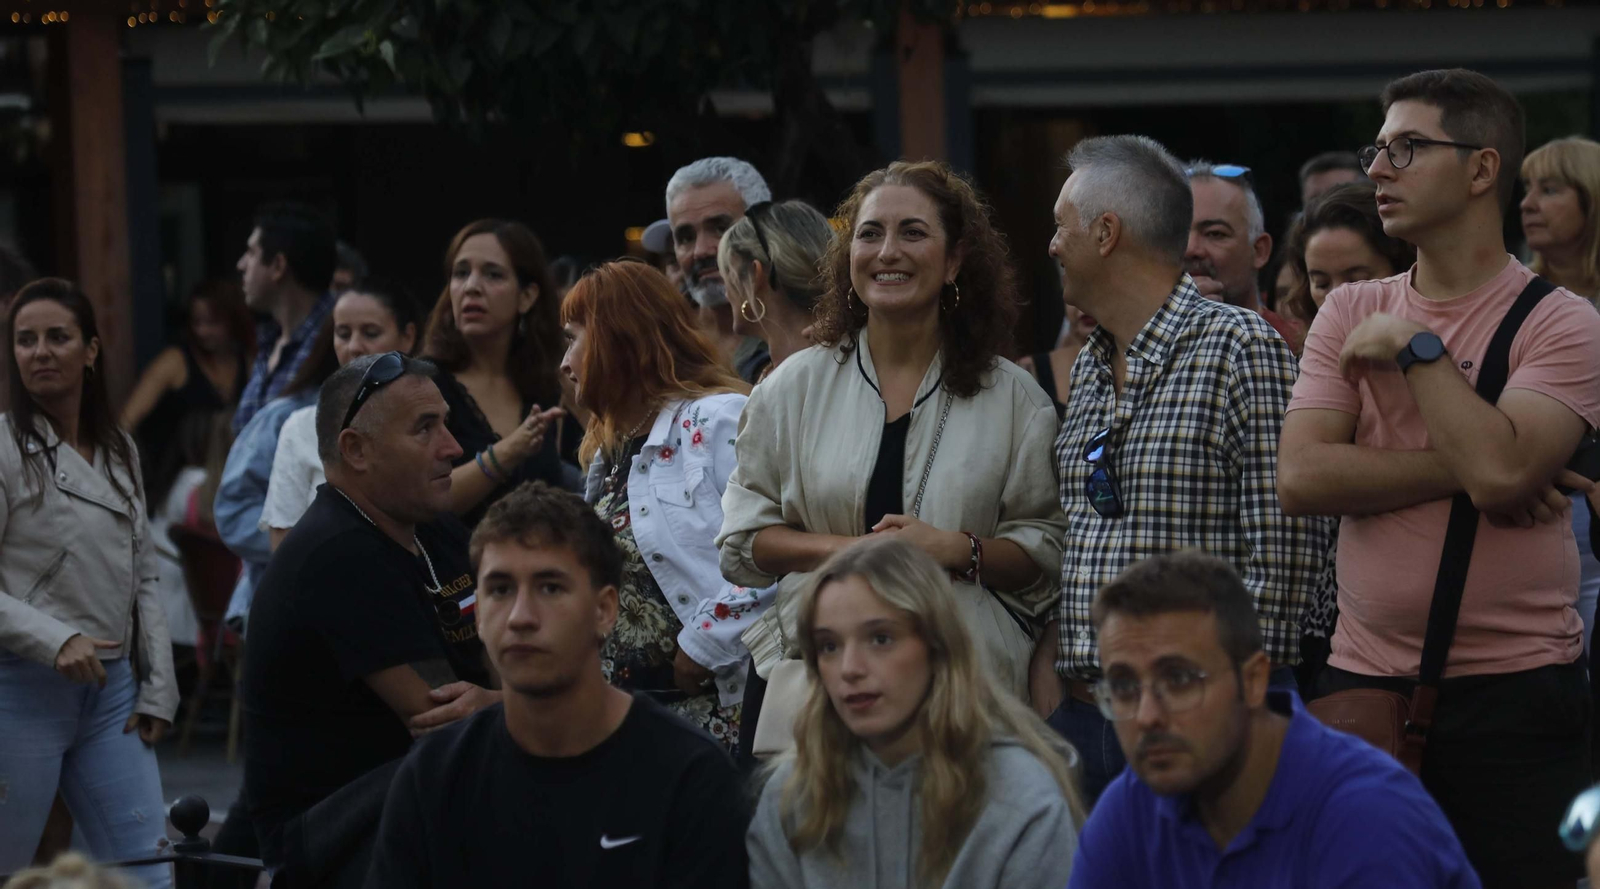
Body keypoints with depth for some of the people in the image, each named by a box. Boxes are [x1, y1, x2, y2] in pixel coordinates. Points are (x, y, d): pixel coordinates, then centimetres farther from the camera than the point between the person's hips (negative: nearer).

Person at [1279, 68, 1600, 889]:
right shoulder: (1350, 314, 9)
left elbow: (1500, 468, -20)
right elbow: (1301, 478, -4)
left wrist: (1416, 346, -10)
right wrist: (1461, 467, -11)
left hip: (1514, 696, -4)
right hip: (1365, 680, 4)